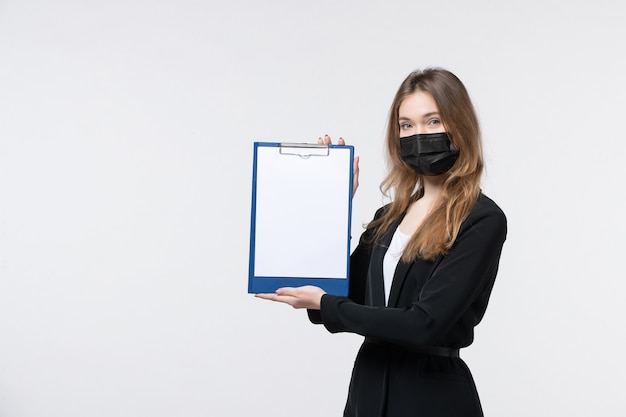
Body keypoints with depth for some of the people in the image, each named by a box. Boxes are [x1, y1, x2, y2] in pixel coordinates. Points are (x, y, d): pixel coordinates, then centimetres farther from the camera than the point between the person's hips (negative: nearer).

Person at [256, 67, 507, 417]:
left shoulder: (482, 220, -13)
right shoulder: (390, 216, 7)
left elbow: (425, 325, -21)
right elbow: (345, 303, 6)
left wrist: (323, 303, -13)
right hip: (369, 386, 6)